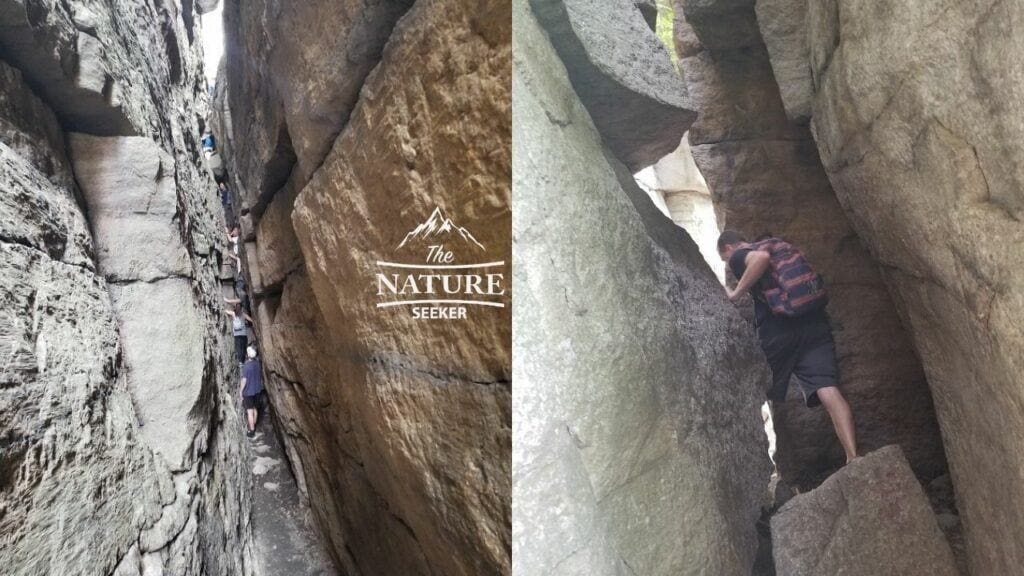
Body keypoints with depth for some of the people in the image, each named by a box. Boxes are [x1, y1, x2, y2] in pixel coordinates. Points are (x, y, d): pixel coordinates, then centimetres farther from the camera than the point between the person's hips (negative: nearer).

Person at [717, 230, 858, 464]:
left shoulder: (738, 256, 4)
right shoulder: (781, 248, 28)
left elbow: (761, 257, -18)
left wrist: (736, 294, -10)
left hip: (778, 332, -5)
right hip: (815, 326, 5)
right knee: (829, 392, -10)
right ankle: (854, 459, -26)